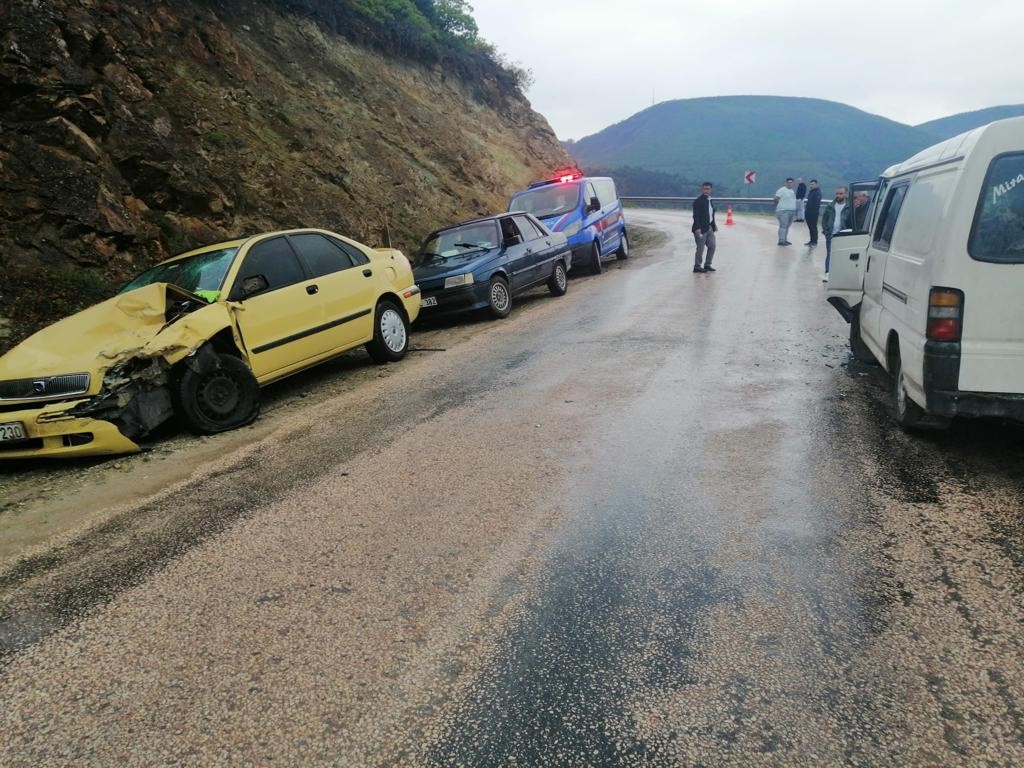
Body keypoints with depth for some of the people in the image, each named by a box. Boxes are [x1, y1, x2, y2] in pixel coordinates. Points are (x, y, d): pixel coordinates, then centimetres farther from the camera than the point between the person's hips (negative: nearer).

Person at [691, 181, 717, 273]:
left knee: (712, 246, 11)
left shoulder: (709, 200, 13)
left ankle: (707, 265, 22)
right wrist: (697, 228, -24)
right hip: (701, 228, -9)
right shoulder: (698, 200, -13)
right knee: (700, 248, -3)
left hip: (709, 228, 9)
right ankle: (697, 266, 9)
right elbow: (696, 215, -18)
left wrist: (714, 225, 18)